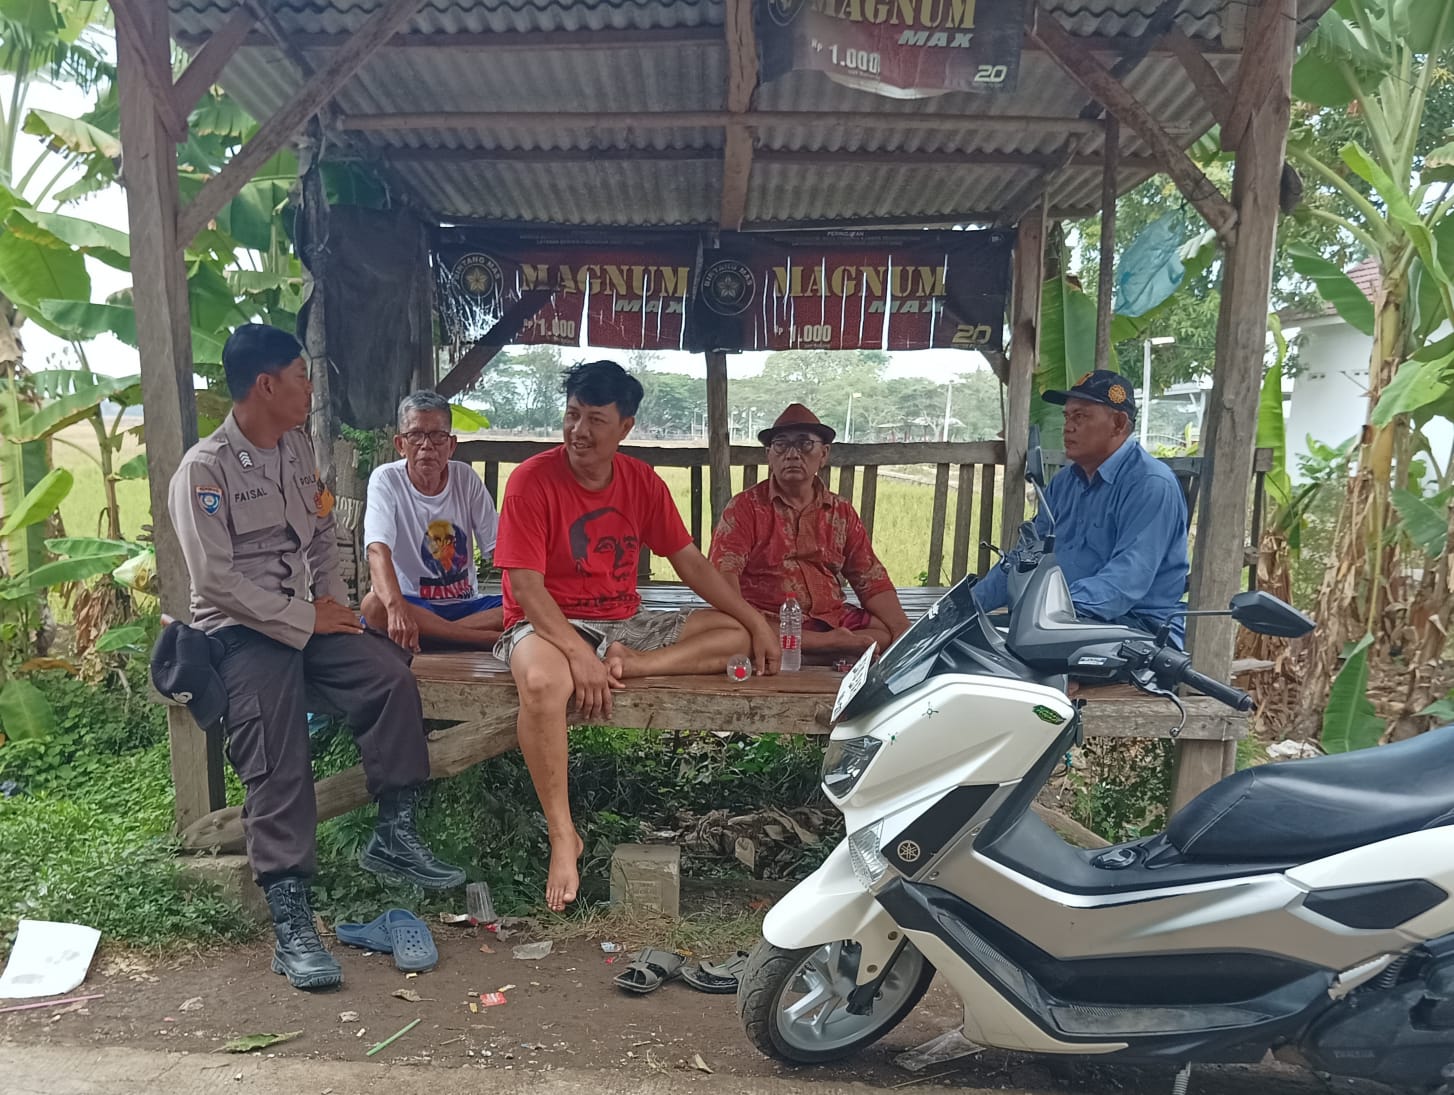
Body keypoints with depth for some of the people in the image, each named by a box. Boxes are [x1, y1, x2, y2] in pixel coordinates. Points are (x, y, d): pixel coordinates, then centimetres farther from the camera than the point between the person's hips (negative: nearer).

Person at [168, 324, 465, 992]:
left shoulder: (299, 450, 13)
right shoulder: (204, 468, -9)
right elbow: (215, 579, -16)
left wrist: (334, 604, 3)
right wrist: (306, 620, -15)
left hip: (306, 618, 6)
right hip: (240, 629, -6)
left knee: (391, 677, -18)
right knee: (277, 761, -21)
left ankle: (393, 838, -7)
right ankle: (290, 922, -18)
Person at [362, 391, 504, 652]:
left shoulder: (466, 478, 1)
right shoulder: (386, 480, -8)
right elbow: (378, 552, -23)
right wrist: (396, 608, -43)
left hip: (465, 605, 2)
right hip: (413, 603, -2)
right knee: (374, 604, -36)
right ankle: (492, 639, -30)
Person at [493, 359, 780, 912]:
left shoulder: (642, 481, 3)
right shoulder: (532, 479, -12)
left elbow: (690, 561, 7)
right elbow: (527, 586, -17)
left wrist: (757, 621, 0)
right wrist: (578, 654, -29)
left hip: (625, 623, 6)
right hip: (548, 623, -5)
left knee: (737, 635, -5)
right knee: (543, 683, -40)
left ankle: (626, 665, -23)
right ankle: (563, 836, -25)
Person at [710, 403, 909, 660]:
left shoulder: (841, 512, 14)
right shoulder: (745, 507, 1)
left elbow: (871, 581, 10)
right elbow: (724, 577, -10)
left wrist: (903, 630, -8)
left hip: (832, 620, 4)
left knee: (891, 633, -18)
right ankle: (830, 644, -23)